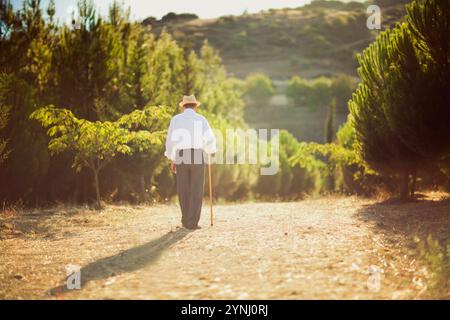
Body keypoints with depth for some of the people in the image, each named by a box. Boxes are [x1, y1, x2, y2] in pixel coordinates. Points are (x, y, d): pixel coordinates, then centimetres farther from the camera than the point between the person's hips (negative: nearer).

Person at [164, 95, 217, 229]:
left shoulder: (176, 119, 6)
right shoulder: (201, 119, 2)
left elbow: (170, 141, 3)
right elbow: (210, 140, -3)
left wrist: (171, 160, 11)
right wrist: (209, 151, 19)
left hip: (181, 158, 2)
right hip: (197, 157, -1)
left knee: (183, 191, 13)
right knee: (196, 191, 1)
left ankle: (186, 220, 18)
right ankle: (192, 223, -4)